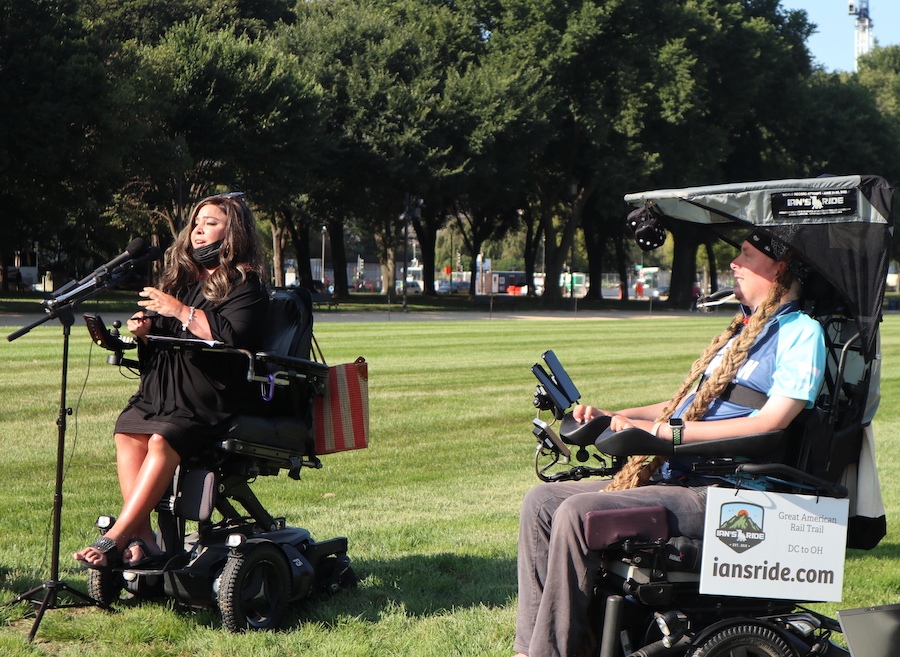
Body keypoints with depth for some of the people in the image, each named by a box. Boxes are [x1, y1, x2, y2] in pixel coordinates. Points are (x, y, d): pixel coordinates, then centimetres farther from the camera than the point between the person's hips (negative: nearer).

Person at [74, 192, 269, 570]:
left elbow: (235, 337, -18)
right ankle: (142, 539, -29)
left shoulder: (244, 285, 1)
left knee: (163, 439, -30)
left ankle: (117, 538, -31)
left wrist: (181, 311, -16)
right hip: (162, 386, 7)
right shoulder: (181, 279, 23)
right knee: (128, 432, -22)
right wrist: (145, 331, 5)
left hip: (212, 394, -7)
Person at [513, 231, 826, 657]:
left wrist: (664, 430, -20)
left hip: (720, 492, -10)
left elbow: (769, 422, -17)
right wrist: (609, 419, 15)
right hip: (670, 476, 10)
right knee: (542, 502, -2)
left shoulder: (800, 332, -5)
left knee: (577, 513, -26)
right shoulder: (742, 330, 24)